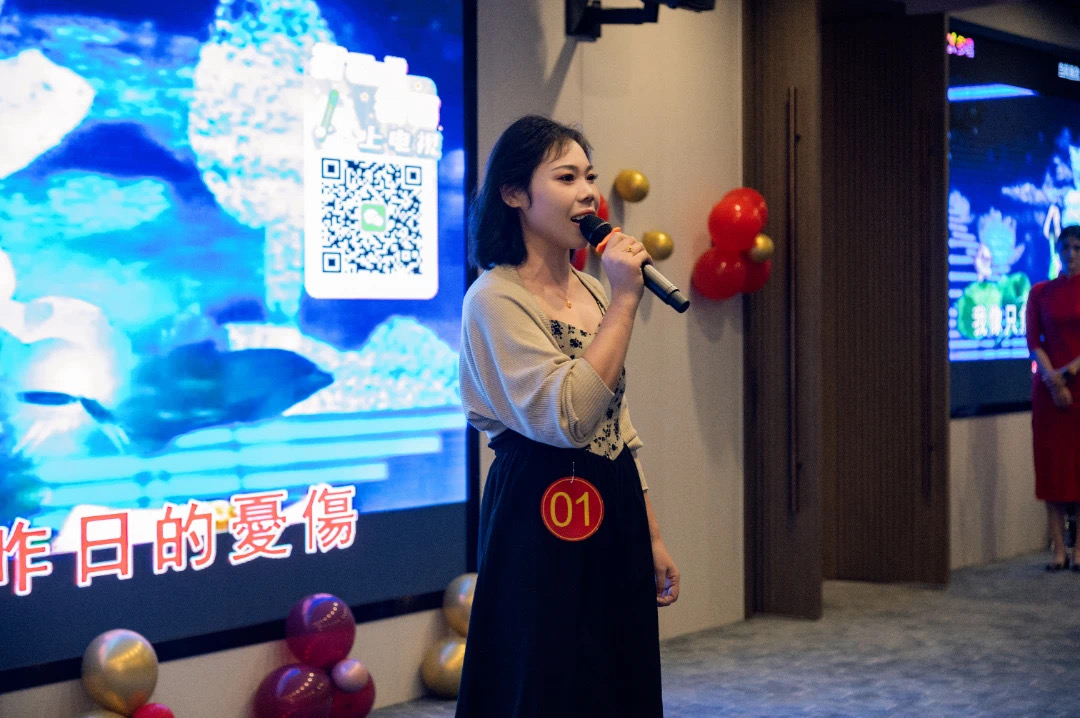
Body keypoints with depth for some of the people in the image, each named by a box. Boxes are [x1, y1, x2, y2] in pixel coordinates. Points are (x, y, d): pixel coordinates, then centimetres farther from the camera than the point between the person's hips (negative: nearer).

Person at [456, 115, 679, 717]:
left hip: (614, 512, 8)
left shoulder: (590, 290, 13)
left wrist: (651, 535, 17)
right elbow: (567, 418, -25)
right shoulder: (496, 299, -13)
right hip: (544, 517, -8)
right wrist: (623, 301, -21)